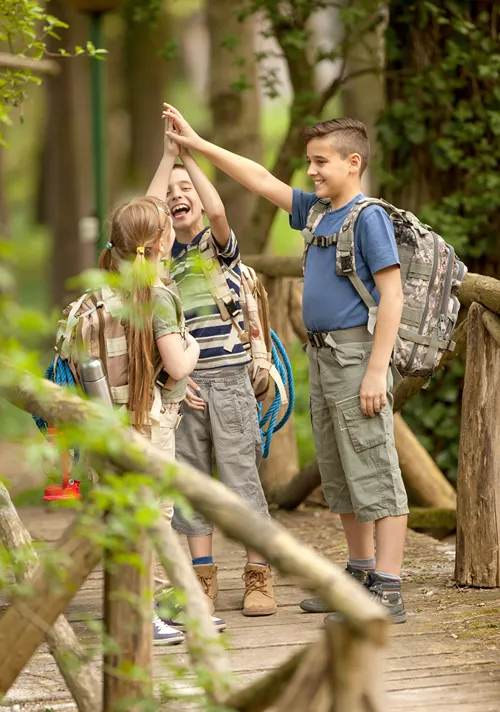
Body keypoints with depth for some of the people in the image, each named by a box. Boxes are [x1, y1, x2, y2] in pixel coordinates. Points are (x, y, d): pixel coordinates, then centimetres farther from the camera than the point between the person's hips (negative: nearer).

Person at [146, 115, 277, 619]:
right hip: (183, 381, 4)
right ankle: (203, 580, 12)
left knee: (240, 474, -4)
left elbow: (217, 209, -19)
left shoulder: (222, 245, 1)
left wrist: (189, 154, -16)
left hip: (228, 376, -3)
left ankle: (258, 578, 4)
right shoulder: (163, 252, 11)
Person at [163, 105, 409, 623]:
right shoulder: (315, 210, 12)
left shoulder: (369, 217, -11)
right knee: (338, 477, 15)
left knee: (374, 474, -8)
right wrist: (195, 144, 18)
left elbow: (391, 295, -15)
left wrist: (377, 370, -20)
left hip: (357, 353, -9)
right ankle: (361, 575, 25)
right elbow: (261, 181, 20)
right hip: (321, 357, 9)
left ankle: (388, 592, -9)